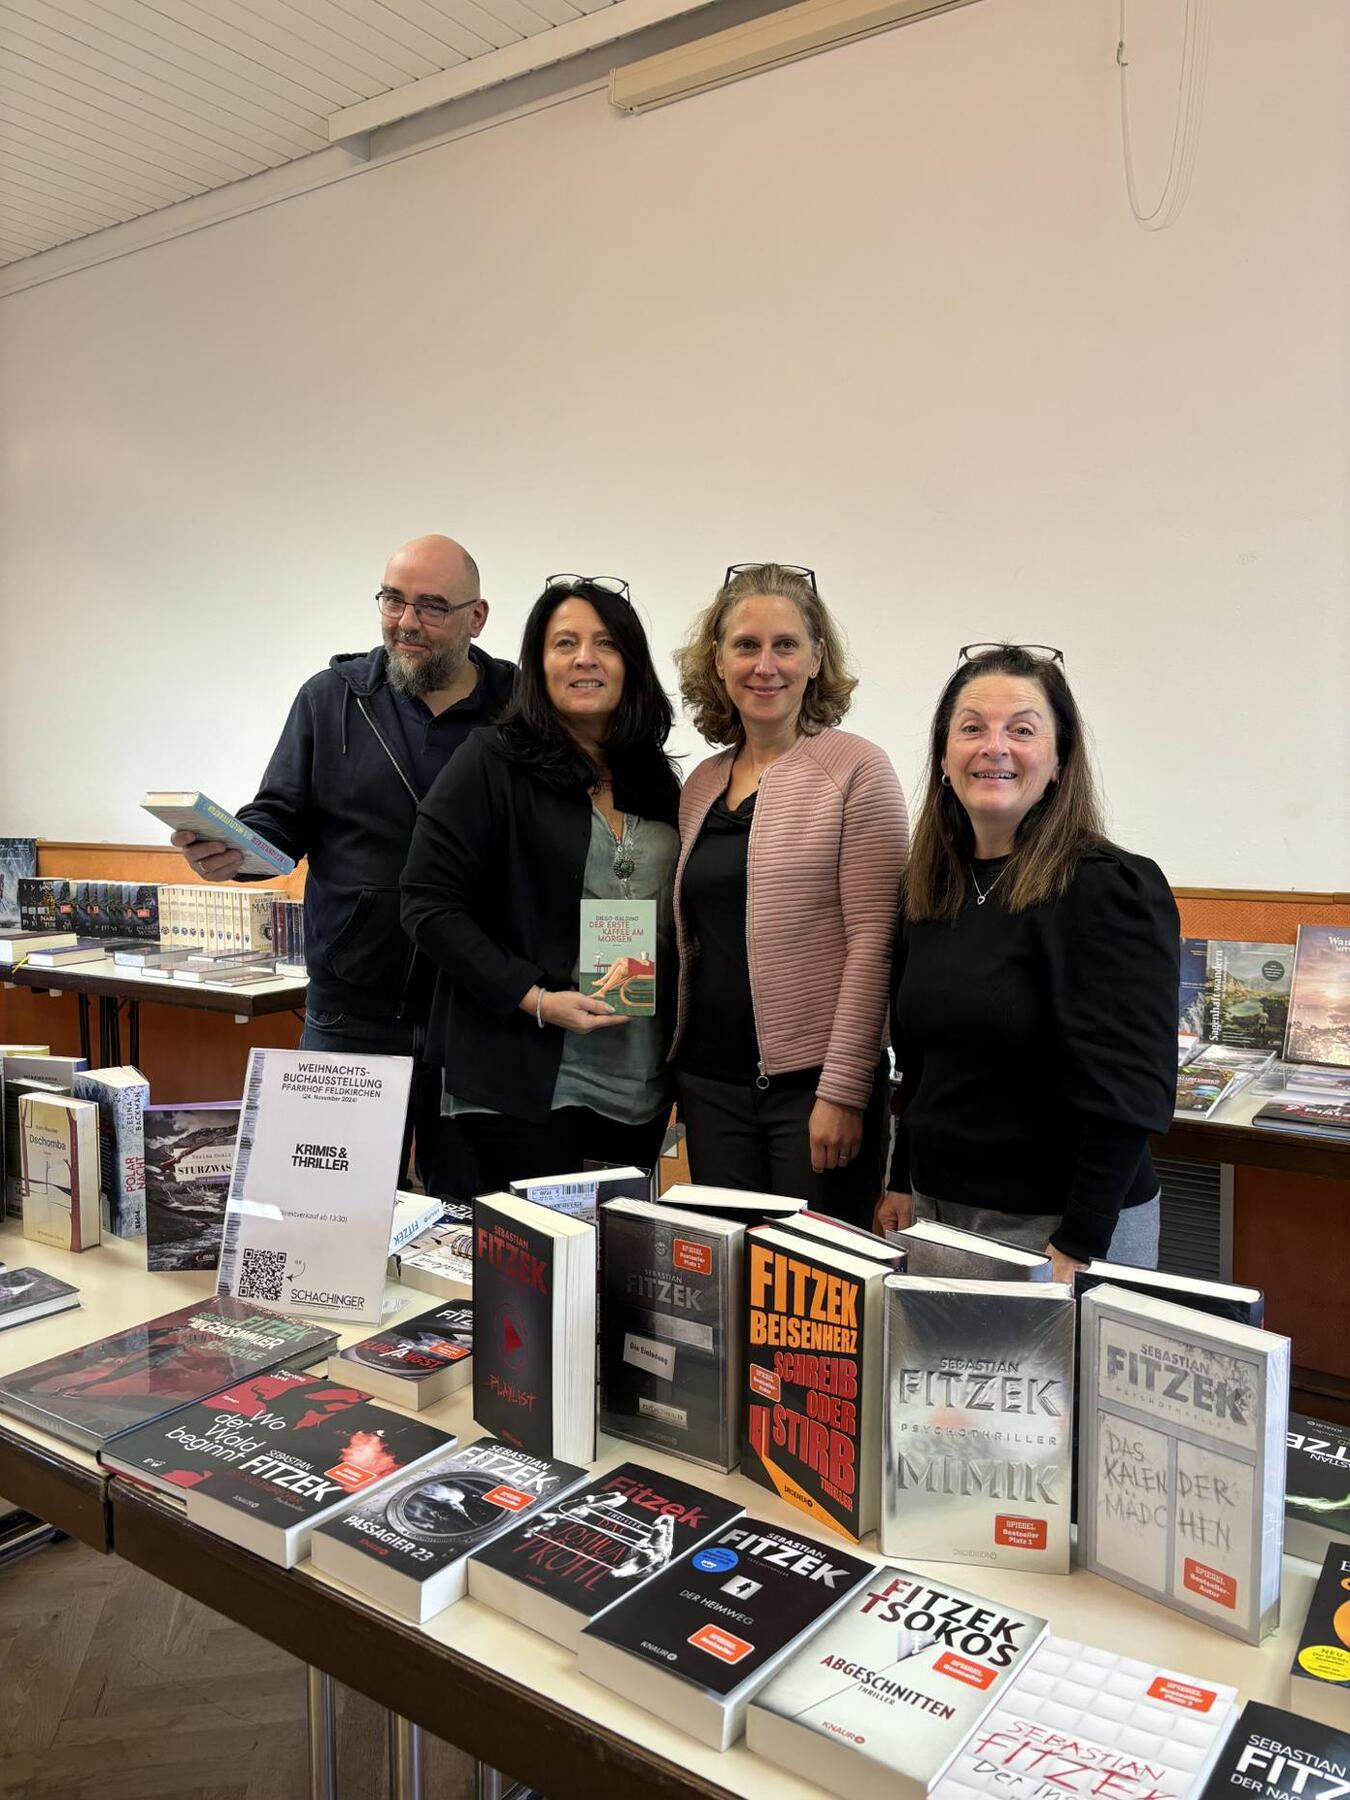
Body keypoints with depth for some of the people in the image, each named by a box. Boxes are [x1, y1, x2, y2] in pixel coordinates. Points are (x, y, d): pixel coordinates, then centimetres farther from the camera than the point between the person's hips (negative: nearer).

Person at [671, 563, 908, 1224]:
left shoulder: (856, 769, -7)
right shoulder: (702, 784, 11)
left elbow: (873, 939, -12)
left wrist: (843, 1090, -15)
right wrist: (675, 1071, 11)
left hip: (814, 1079, -5)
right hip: (712, 1080, 5)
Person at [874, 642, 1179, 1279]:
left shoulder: (1110, 889, -15)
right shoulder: (931, 888, 5)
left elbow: (1125, 1094, -19)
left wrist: (1076, 1249, -20)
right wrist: (902, 1182, 12)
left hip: (1050, 1224, -6)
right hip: (935, 1208, 6)